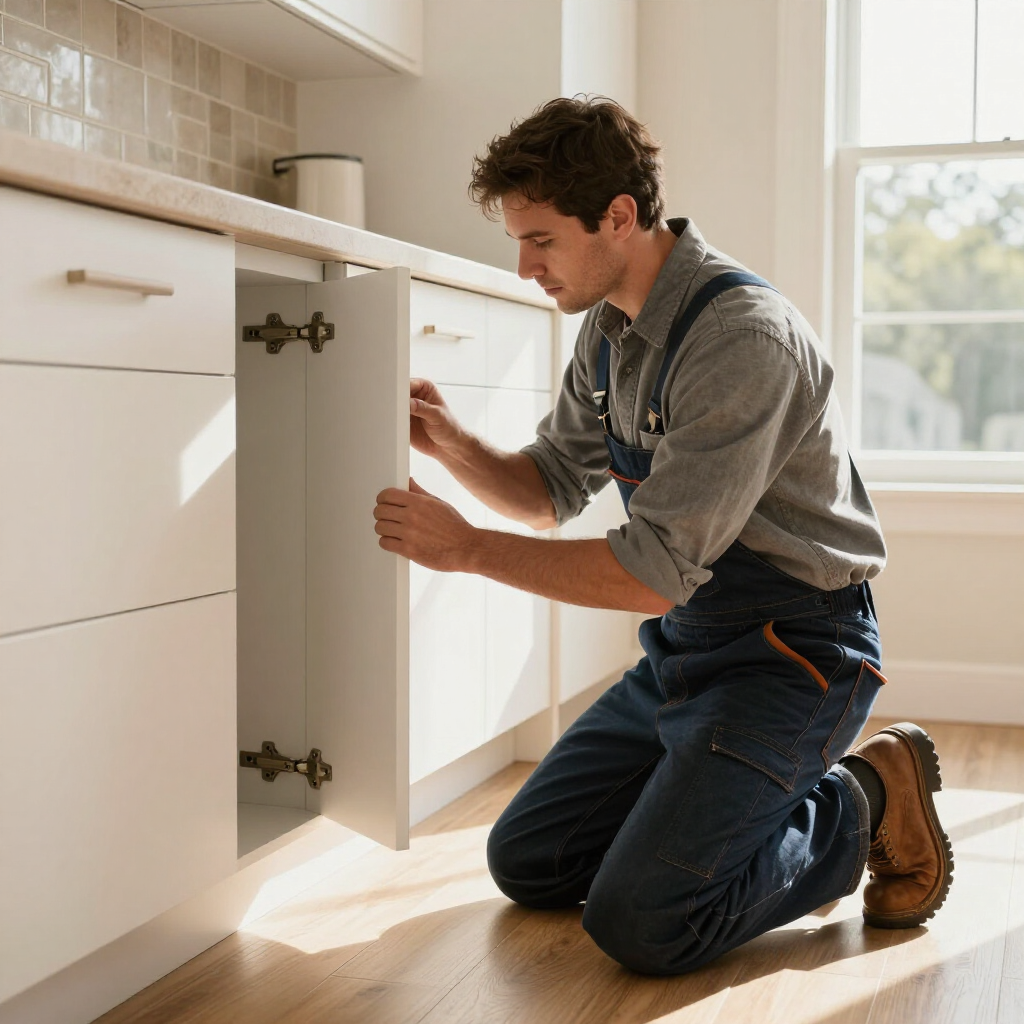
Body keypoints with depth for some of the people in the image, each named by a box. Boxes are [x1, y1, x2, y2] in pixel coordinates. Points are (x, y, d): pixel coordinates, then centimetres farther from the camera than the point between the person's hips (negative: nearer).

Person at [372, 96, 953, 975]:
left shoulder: (743, 337, -26)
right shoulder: (608, 326, 3)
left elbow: (656, 571, -27)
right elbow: (553, 489, 12)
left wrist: (469, 549, -22)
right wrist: (454, 446, -8)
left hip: (790, 655, -8)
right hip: (683, 650, 9)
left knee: (639, 921, -19)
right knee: (524, 863, 9)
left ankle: (865, 804, 2)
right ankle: (741, 806, 19)